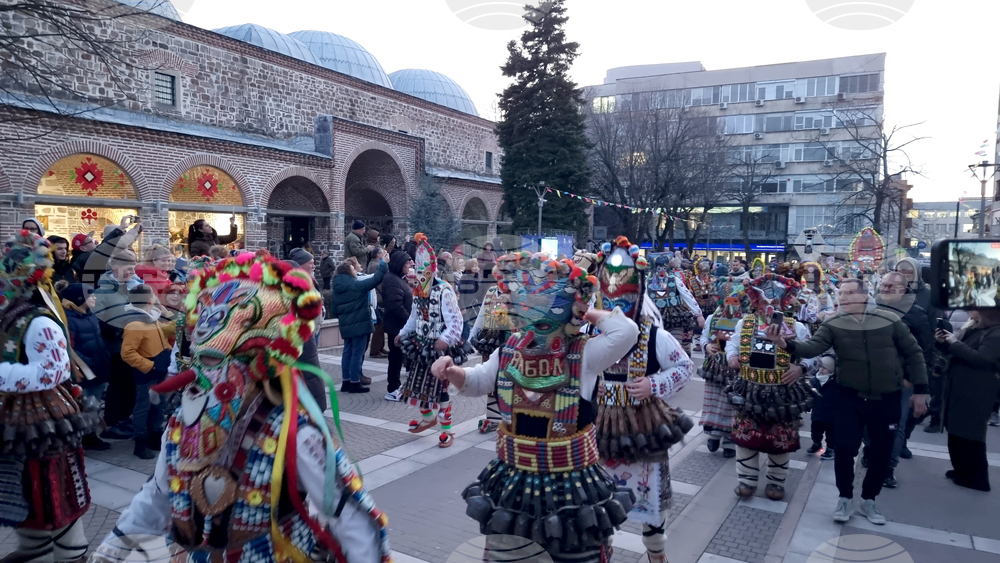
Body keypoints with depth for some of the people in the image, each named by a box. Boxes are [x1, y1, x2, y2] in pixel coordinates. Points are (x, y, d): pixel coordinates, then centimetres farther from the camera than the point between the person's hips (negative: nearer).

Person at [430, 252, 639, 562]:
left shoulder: (584, 355, -17)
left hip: (572, 487, -4)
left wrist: (590, 314, -18)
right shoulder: (509, 352, -4)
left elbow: (627, 332, -31)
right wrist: (453, 371, -10)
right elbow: (476, 383, 10)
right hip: (513, 482, 4)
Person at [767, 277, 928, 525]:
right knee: (845, 448, -5)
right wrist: (787, 344, -42)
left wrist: (920, 390, 2)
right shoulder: (833, 325, -8)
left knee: (881, 453, 10)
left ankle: (869, 500, 32)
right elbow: (813, 347, -21)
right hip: (850, 397, -1)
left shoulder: (890, 321, -7)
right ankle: (845, 498, 19)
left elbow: (913, 353, 1)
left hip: (887, 399, 1)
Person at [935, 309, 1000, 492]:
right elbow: (957, 352, 23)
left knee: (970, 436, -3)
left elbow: (983, 359, -25)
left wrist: (954, 343, -21)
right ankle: (963, 471, 27)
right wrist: (943, 342, 3)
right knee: (956, 433, 15)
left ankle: (977, 478, 7)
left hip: (975, 395, -9)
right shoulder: (970, 328, 14)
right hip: (957, 389, 9)